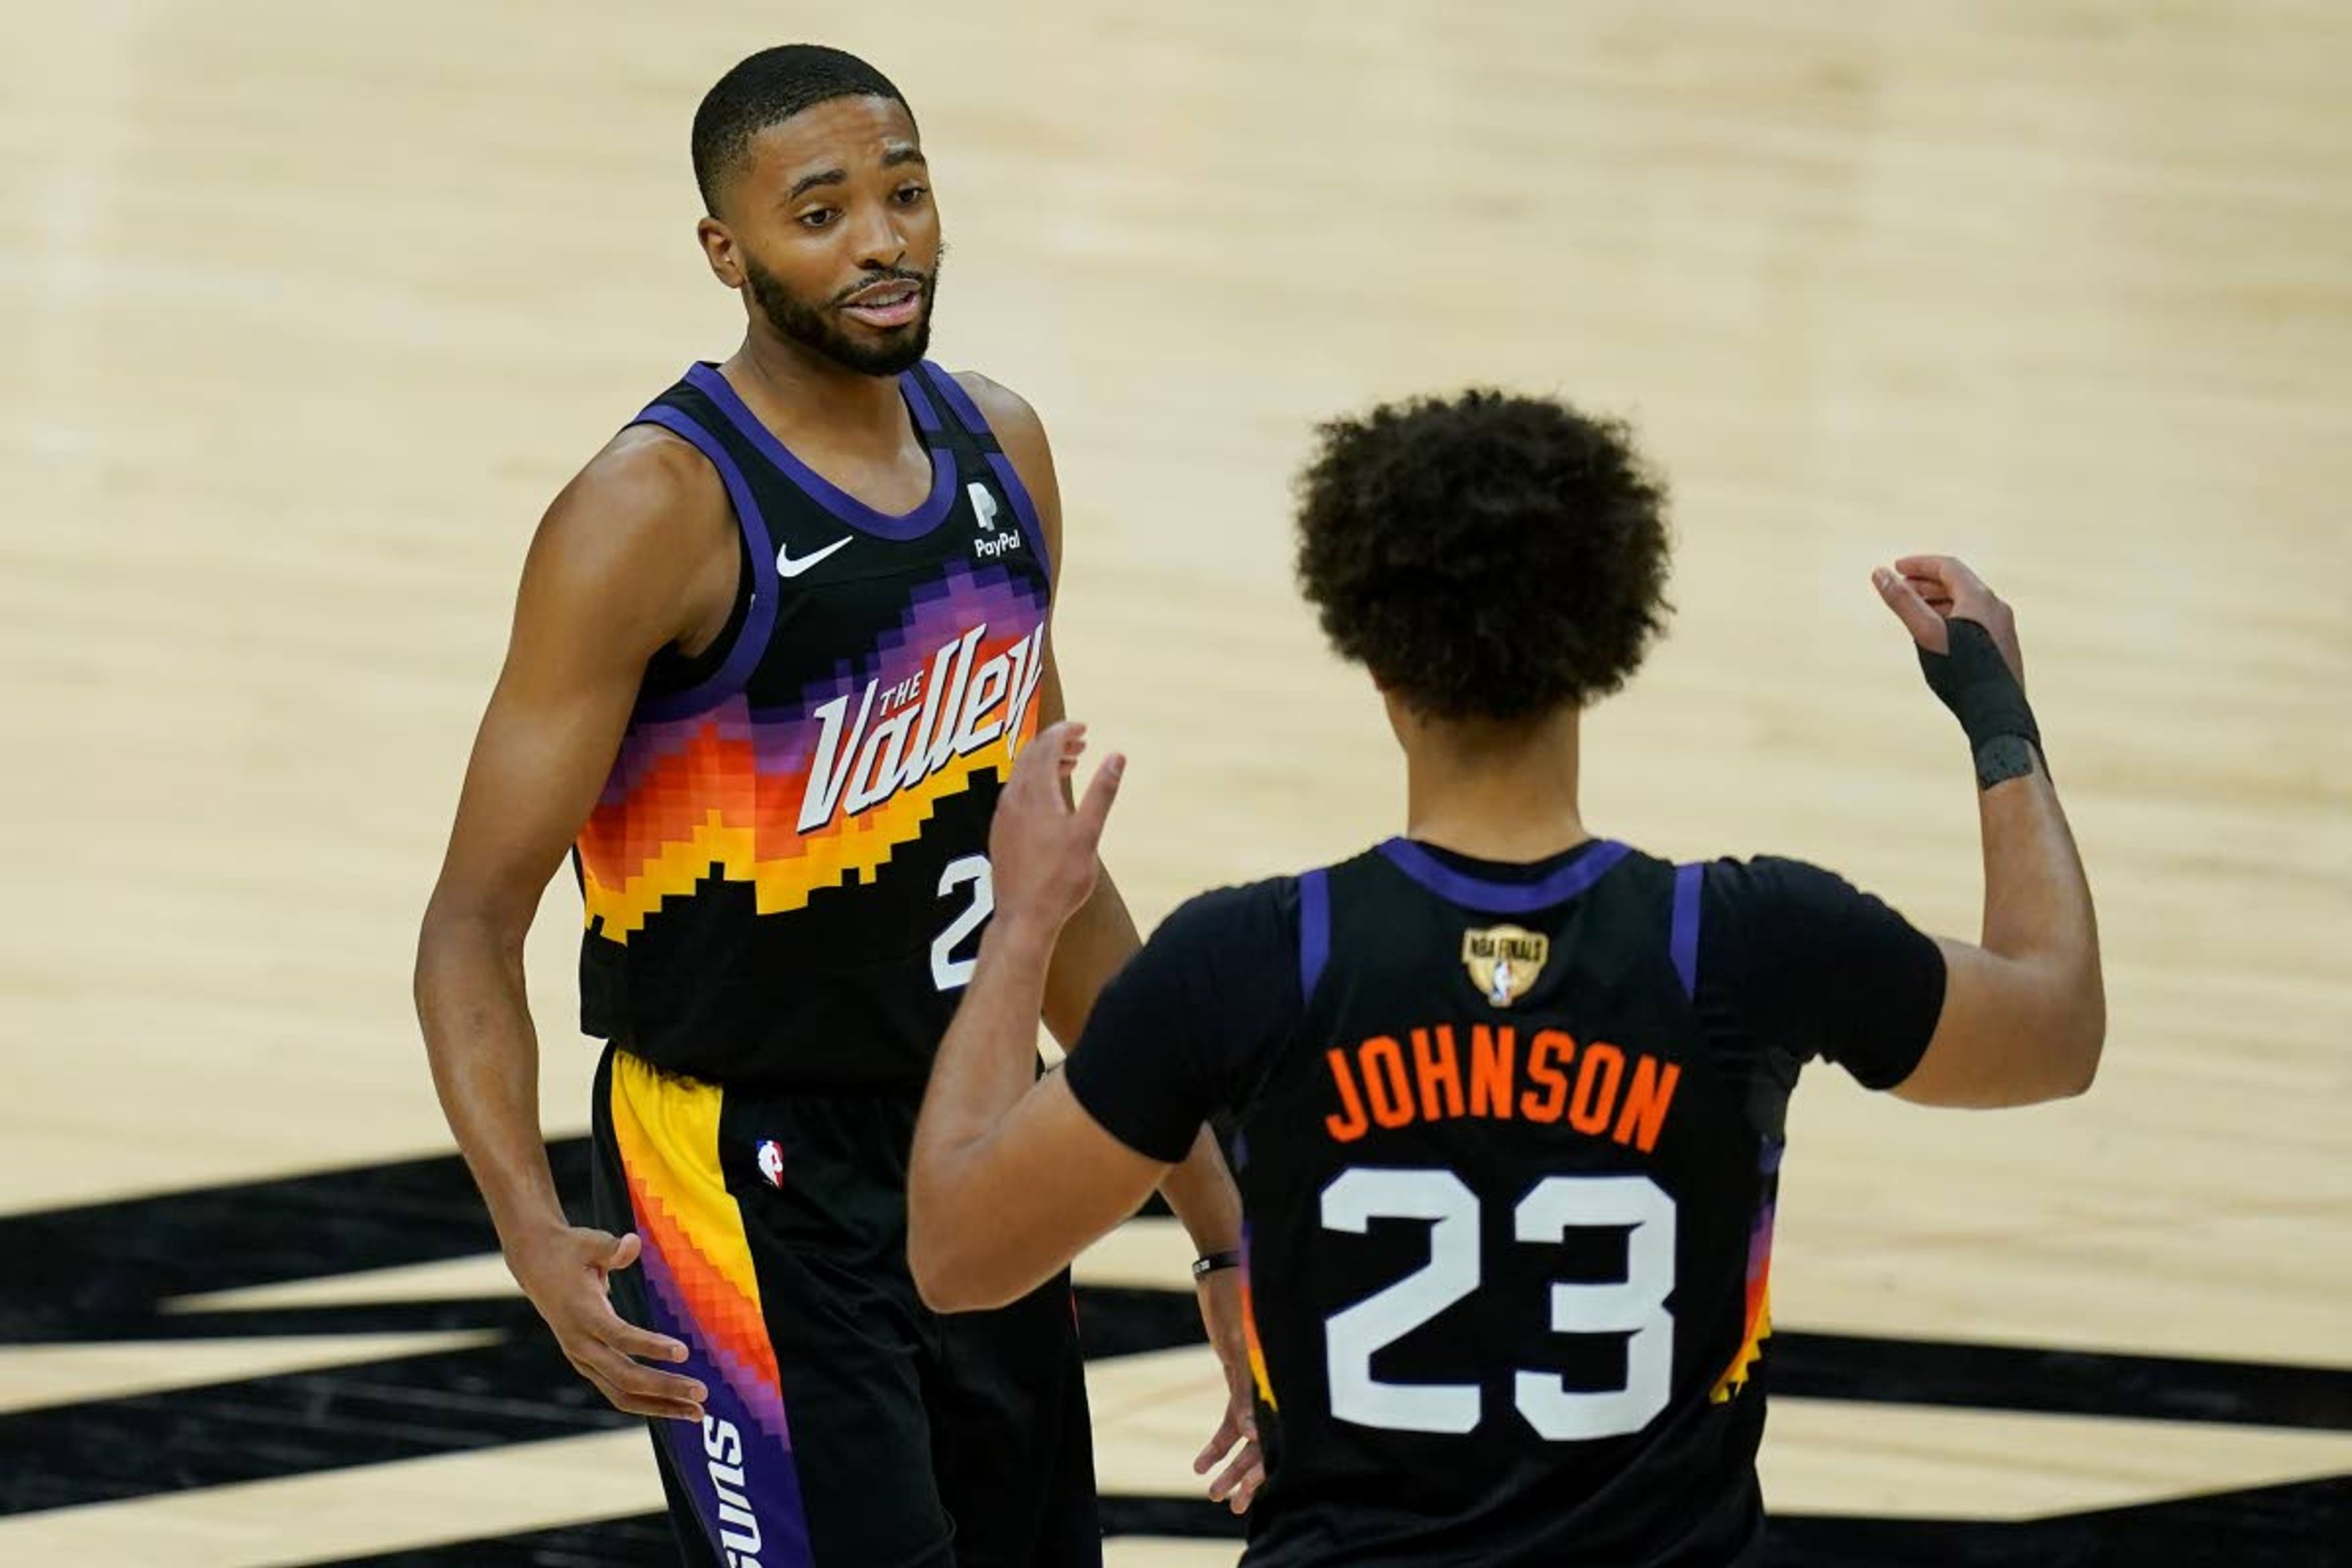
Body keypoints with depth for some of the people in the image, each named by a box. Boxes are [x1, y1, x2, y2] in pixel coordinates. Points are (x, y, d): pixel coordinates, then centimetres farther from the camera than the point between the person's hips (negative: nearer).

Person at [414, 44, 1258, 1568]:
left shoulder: (1000, 448, 5)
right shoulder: (656, 514, -17)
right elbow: (475, 923, -17)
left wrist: (1222, 1223, 16)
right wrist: (535, 1231, -32)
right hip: (749, 1192, -7)